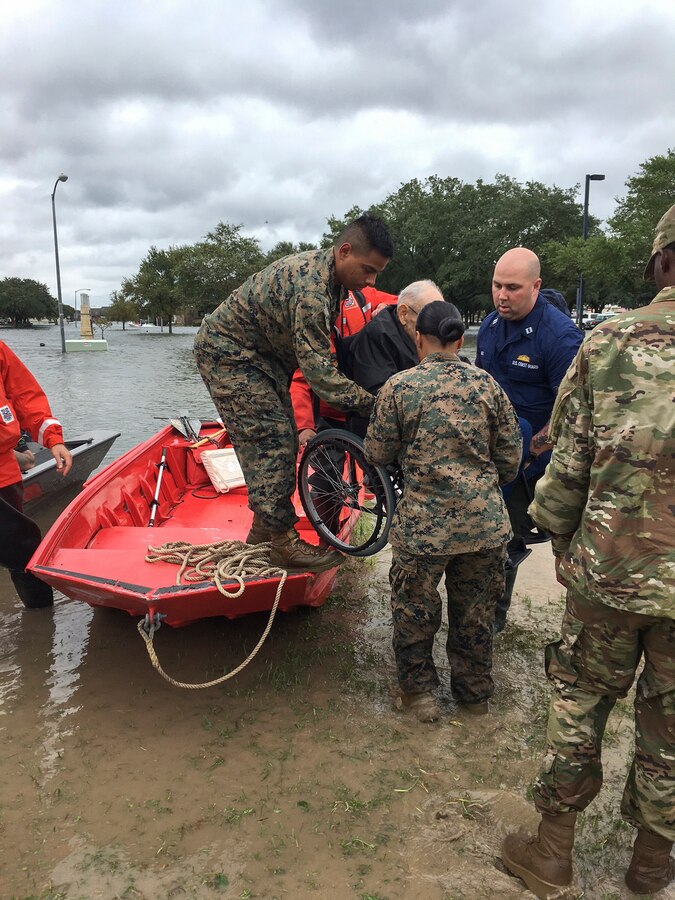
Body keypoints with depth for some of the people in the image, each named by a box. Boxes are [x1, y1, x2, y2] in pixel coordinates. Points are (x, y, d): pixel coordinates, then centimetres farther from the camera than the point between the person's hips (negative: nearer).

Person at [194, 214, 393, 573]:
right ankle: (284, 544, -6)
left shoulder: (324, 270, 0)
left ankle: (263, 528, 22)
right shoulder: (310, 287, -31)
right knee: (269, 442, -13)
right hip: (226, 353, -10)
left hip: (260, 354, 10)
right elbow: (317, 368, -31)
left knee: (282, 440, 10)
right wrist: (369, 402, -27)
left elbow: (316, 351, 10)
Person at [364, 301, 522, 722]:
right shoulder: (487, 384, -1)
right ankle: (475, 691, 37)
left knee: (415, 610, 17)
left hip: (425, 525, -3)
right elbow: (511, 458, 4)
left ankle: (419, 691, 30)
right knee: (476, 612, 19)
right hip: (485, 523, 3)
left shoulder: (399, 387, -8)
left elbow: (378, 453, -1)